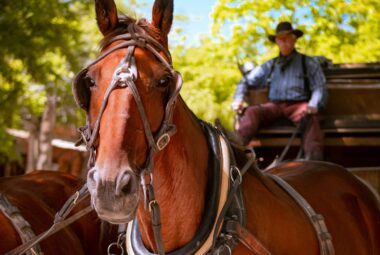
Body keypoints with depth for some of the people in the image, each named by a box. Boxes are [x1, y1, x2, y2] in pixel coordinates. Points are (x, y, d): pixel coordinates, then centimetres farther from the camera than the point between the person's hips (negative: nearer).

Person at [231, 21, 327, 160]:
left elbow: (320, 87, 6)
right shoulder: (269, 66, 25)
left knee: (310, 118, -37)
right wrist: (238, 99, 3)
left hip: (298, 105, -3)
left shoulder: (309, 63, 16)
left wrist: (313, 105, -16)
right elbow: (247, 81, 25)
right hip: (274, 106, 3)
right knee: (252, 111, -28)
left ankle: (314, 163, -60)